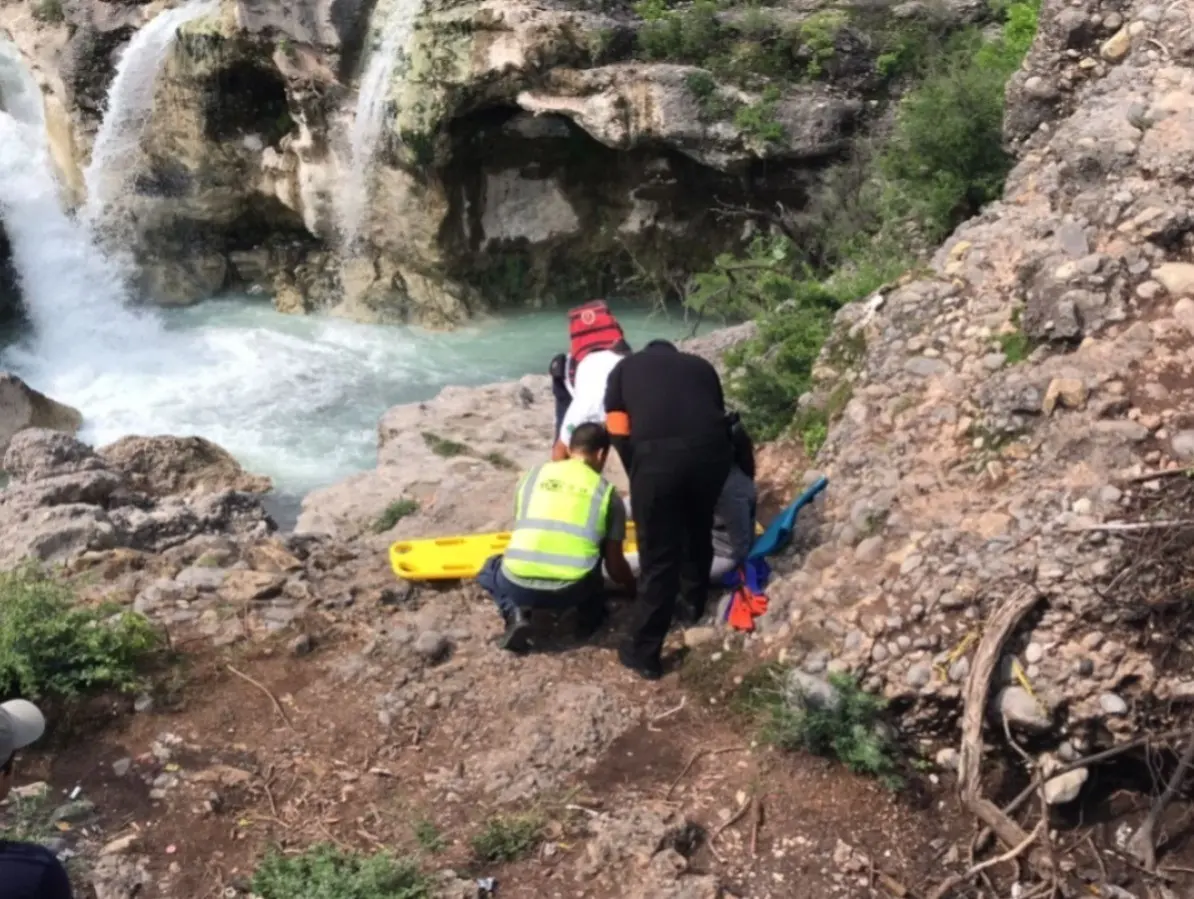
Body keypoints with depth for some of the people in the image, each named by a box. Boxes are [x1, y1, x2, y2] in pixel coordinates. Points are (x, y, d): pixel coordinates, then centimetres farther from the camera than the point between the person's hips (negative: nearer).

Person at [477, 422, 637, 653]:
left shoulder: (533, 474, 16)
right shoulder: (607, 493, 10)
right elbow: (615, 565, 15)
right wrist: (634, 590, 37)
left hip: (518, 585, 0)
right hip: (571, 590, 0)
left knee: (492, 568, 34)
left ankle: (515, 613, 6)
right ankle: (589, 616, 19)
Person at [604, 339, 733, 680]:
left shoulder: (625, 368, 25)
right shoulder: (701, 366, 31)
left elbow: (619, 434, 16)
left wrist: (638, 476, 25)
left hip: (656, 456, -2)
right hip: (710, 451, 3)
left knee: (658, 556, 6)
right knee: (698, 531, 29)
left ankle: (644, 652, 13)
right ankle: (694, 602, 49)